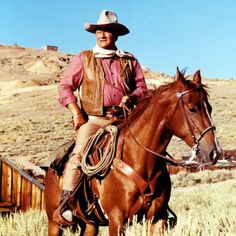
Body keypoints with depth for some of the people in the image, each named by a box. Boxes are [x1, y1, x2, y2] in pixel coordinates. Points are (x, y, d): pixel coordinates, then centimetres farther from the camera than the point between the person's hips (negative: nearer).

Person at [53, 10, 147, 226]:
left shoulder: (130, 61, 16)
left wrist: (131, 97, -6)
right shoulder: (83, 59, 11)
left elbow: (142, 87, 17)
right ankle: (64, 204, -21)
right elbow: (65, 86, 7)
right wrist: (76, 113, -5)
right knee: (79, 154, -22)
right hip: (92, 119, -2)